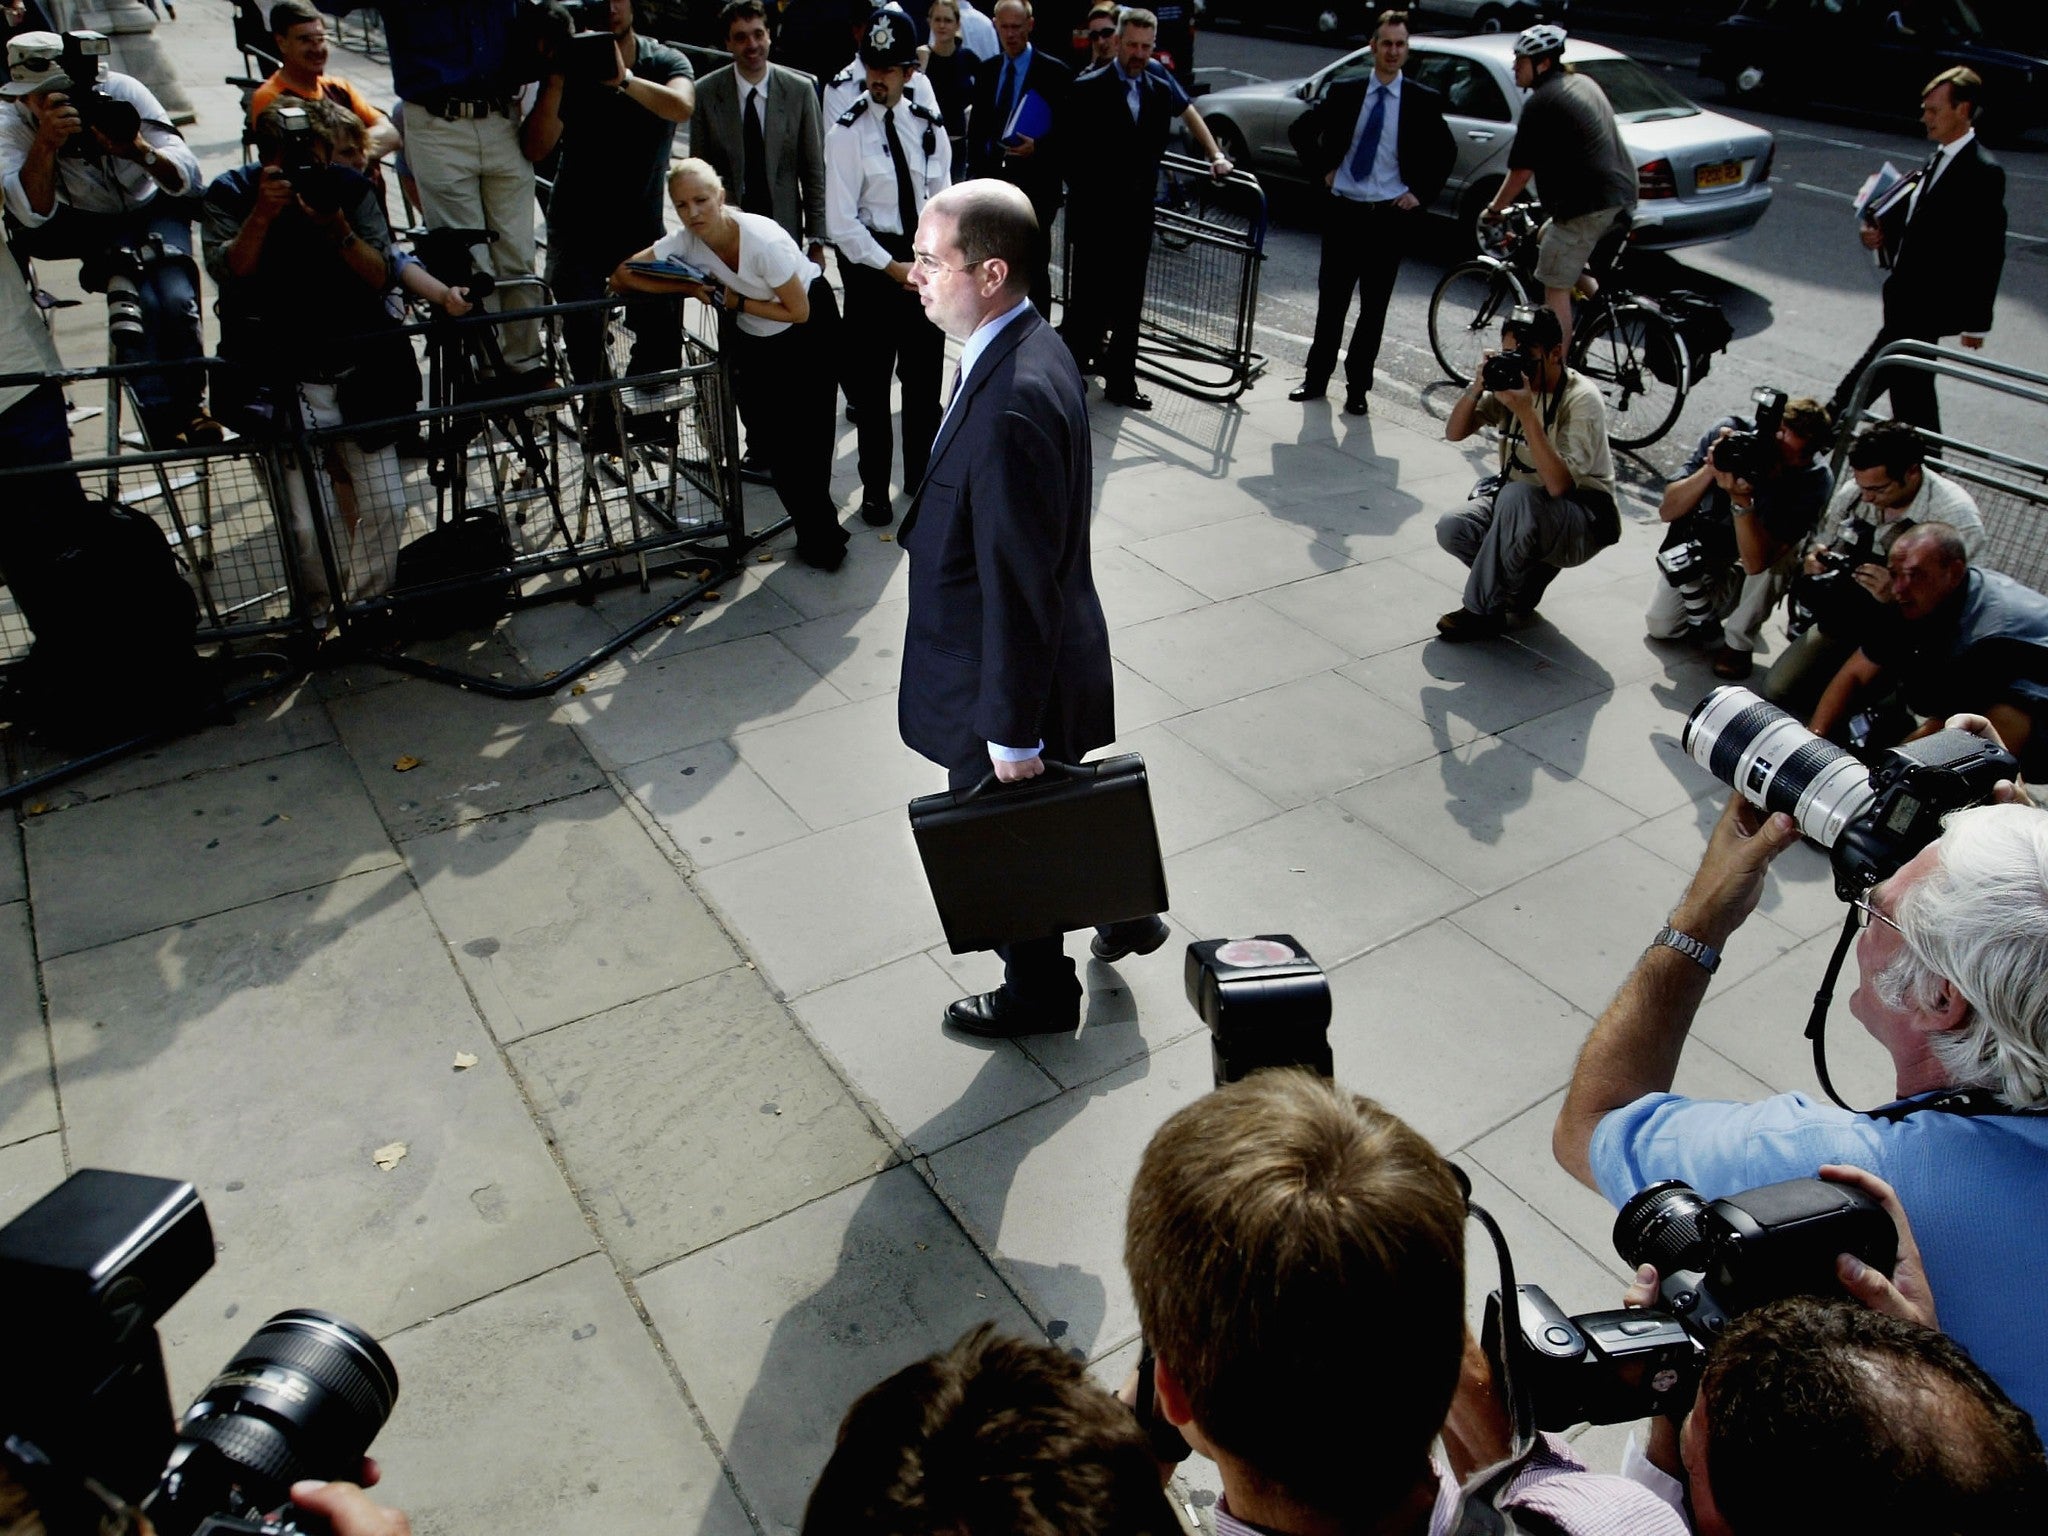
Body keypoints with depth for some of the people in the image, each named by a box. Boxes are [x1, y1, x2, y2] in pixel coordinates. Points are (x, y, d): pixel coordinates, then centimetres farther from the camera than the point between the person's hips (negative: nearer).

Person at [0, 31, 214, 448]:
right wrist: (46, 141, -44)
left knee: (177, 299, -26)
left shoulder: (120, 91, -19)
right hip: (91, 227, 0)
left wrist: (140, 151, -42)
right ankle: (162, 418, -19)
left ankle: (188, 403, -5)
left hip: (155, 210, 0)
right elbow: (35, 214, -31)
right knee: (139, 301, -28)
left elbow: (189, 178, -22)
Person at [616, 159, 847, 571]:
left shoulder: (764, 240, -30)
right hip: (753, 336, 5)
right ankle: (818, 532, 16)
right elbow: (621, 278, -16)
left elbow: (799, 312, -21)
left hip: (810, 327, -5)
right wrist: (691, 288, -26)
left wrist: (736, 302, -23)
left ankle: (820, 536, 11)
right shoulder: (685, 242, -17)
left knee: (804, 436, -8)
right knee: (771, 434, 0)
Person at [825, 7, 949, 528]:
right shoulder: (846, 133, -9)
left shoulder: (929, 128, 3)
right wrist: (891, 267, -15)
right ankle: (875, 486, 17)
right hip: (870, 263, -4)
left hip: (925, 260, 4)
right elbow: (840, 221, -13)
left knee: (925, 373, 13)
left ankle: (922, 472, 30)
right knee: (871, 382, 3)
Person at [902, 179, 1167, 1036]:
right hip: (1054, 652, 9)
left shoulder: (1012, 405, -33)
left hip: (1009, 679, -9)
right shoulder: (1028, 350, -2)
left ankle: (1039, 995, 39)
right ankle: (1126, 910, 52)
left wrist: (1010, 731, -20)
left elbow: (1018, 585, -28)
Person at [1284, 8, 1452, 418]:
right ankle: (1316, 378, 20)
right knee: (1331, 300, 9)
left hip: (1390, 217, -1)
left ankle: (1358, 387, 13)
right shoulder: (1343, 93, 4)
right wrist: (1322, 170, 3)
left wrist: (1421, 194, 0)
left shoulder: (1423, 101, 1)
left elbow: (1446, 153, 9)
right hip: (1342, 211, 1)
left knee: (1374, 307, 4)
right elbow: (1300, 131, 11)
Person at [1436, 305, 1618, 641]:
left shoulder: (1582, 400, -21)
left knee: (1516, 495, -36)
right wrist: (1477, 387, -23)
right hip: (1521, 510, 6)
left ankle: (1483, 610, -22)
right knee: (1451, 528, -19)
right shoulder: (1510, 381, -3)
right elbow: (1454, 432, -5)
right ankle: (1527, 581, 6)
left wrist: (1526, 412, -36)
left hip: (1585, 523, -6)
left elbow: (1558, 485, -33)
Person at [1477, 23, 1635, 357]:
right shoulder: (1582, 84, 19)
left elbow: (1522, 169, -10)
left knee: (1555, 287, -3)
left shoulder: (1541, 102, -11)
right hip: (1620, 194, 10)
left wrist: (1494, 209, 3)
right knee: (1547, 238, 28)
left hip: (1586, 204, -10)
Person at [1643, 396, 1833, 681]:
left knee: (1780, 555, -34)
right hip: (1703, 549, 1)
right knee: (1661, 627, -13)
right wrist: (1711, 468, -41)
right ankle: (1706, 620, 22)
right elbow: (1667, 510, -26)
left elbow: (1755, 562, -40)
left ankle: (1738, 642, -10)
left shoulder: (1815, 481, -31)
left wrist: (1740, 498, -51)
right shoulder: (1728, 432, -25)